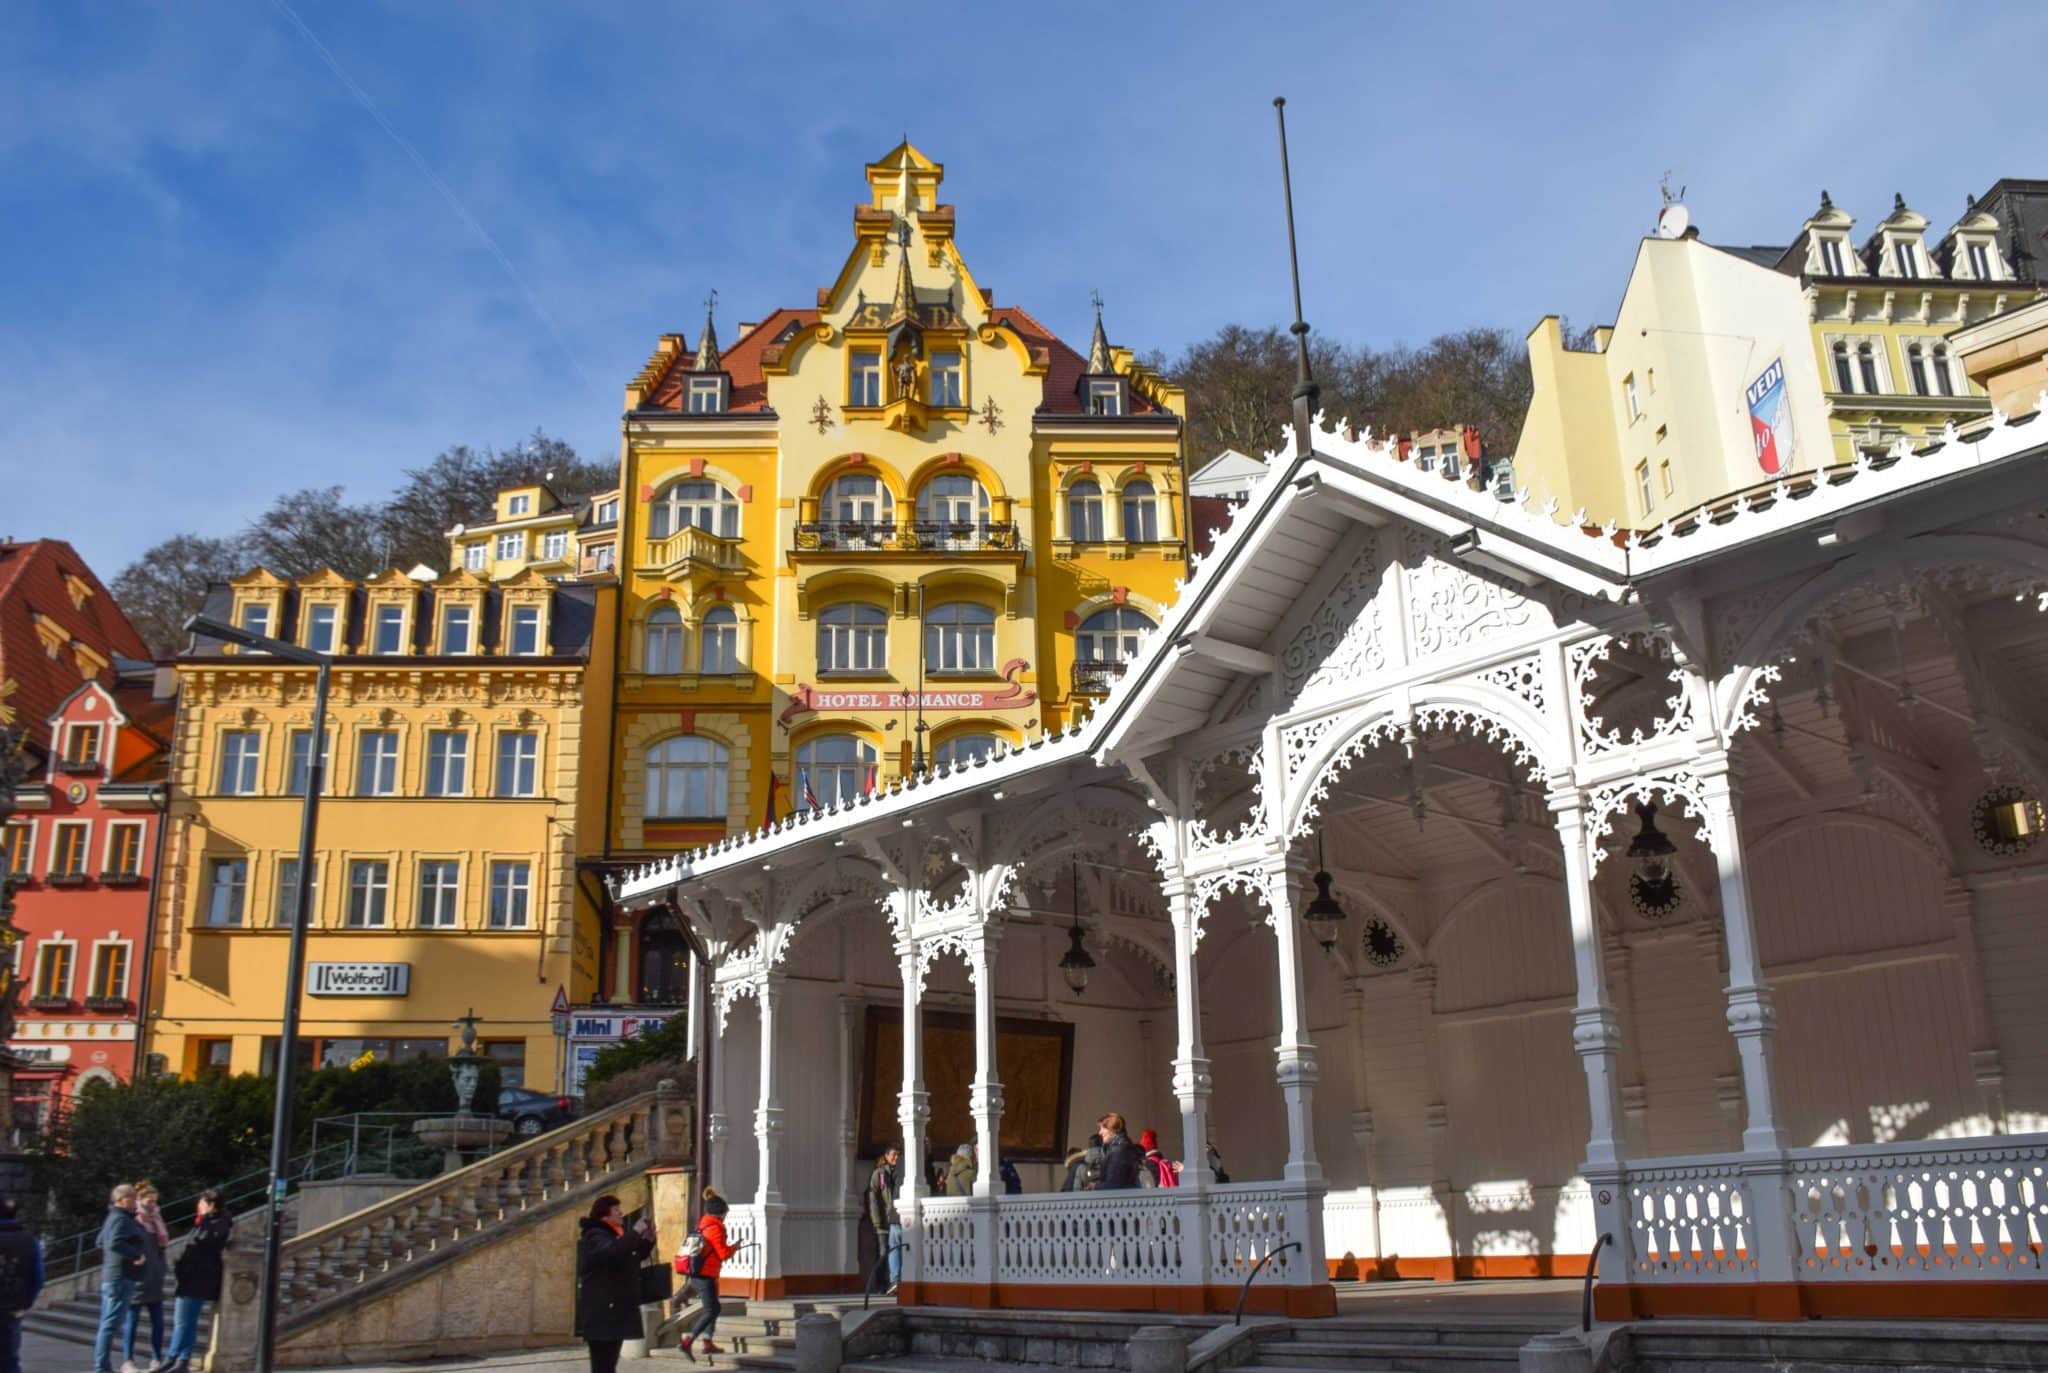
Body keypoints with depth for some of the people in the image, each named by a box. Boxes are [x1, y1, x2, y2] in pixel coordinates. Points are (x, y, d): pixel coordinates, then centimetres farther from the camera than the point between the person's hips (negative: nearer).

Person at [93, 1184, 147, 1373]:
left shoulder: (112, 1218, 18)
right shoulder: (121, 1219, -15)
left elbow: (102, 1242, 29)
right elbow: (115, 1243, -30)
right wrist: (137, 1254, -25)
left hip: (109, 1277, 11)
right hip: (121, 1278, -11)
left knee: (107, 1324, 14)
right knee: (111, 1324, -8)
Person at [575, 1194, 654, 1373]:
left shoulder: (615, 1235, 18)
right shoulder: (595, 1237, -12)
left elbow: (636, 1256, 28)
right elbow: (611, 1252, -34)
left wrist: (648, 1240, 11)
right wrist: (635, 1233, -26)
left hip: (616, 1310, 10)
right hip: (601, 1313, -10)